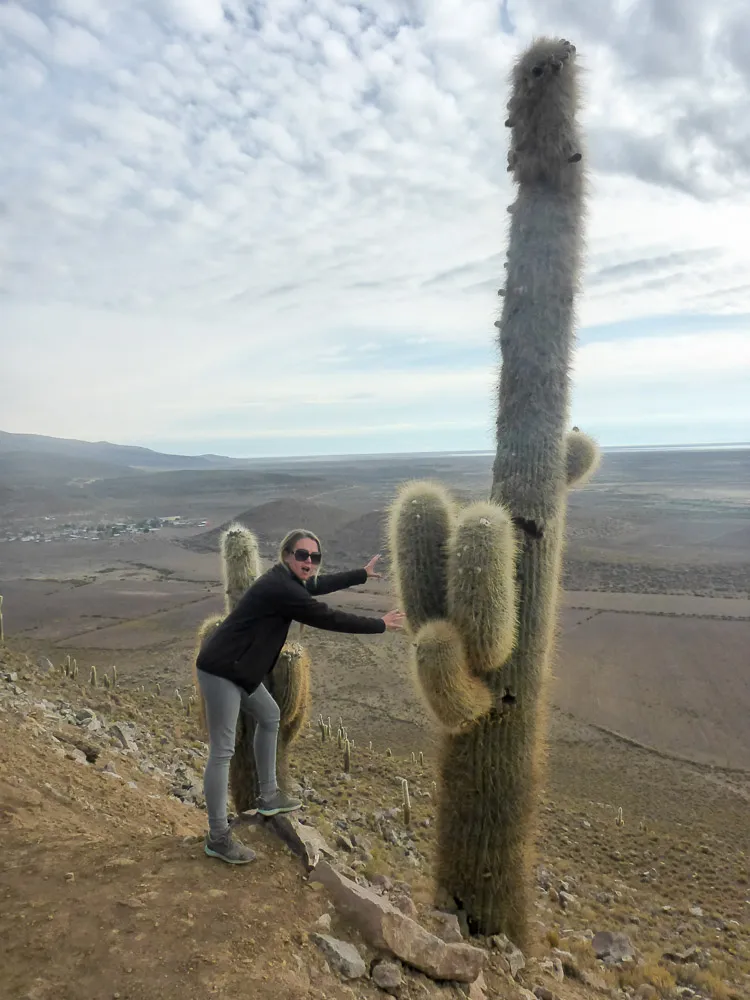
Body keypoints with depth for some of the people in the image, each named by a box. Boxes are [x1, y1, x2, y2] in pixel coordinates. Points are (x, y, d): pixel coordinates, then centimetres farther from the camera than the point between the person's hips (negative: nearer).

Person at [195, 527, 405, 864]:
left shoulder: (286, 581, 6)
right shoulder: (280, 588, -23)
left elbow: (322, 584, 23)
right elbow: (330, 619, -20)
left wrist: (363, 573, 34)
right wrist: (380, 625, -9)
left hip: (238, 668, 11)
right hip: (220, 670, -11)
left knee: (269, 716, 24)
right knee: (223, 751, -5)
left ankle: (268, 798, 36)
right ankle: (217, 837, 6)